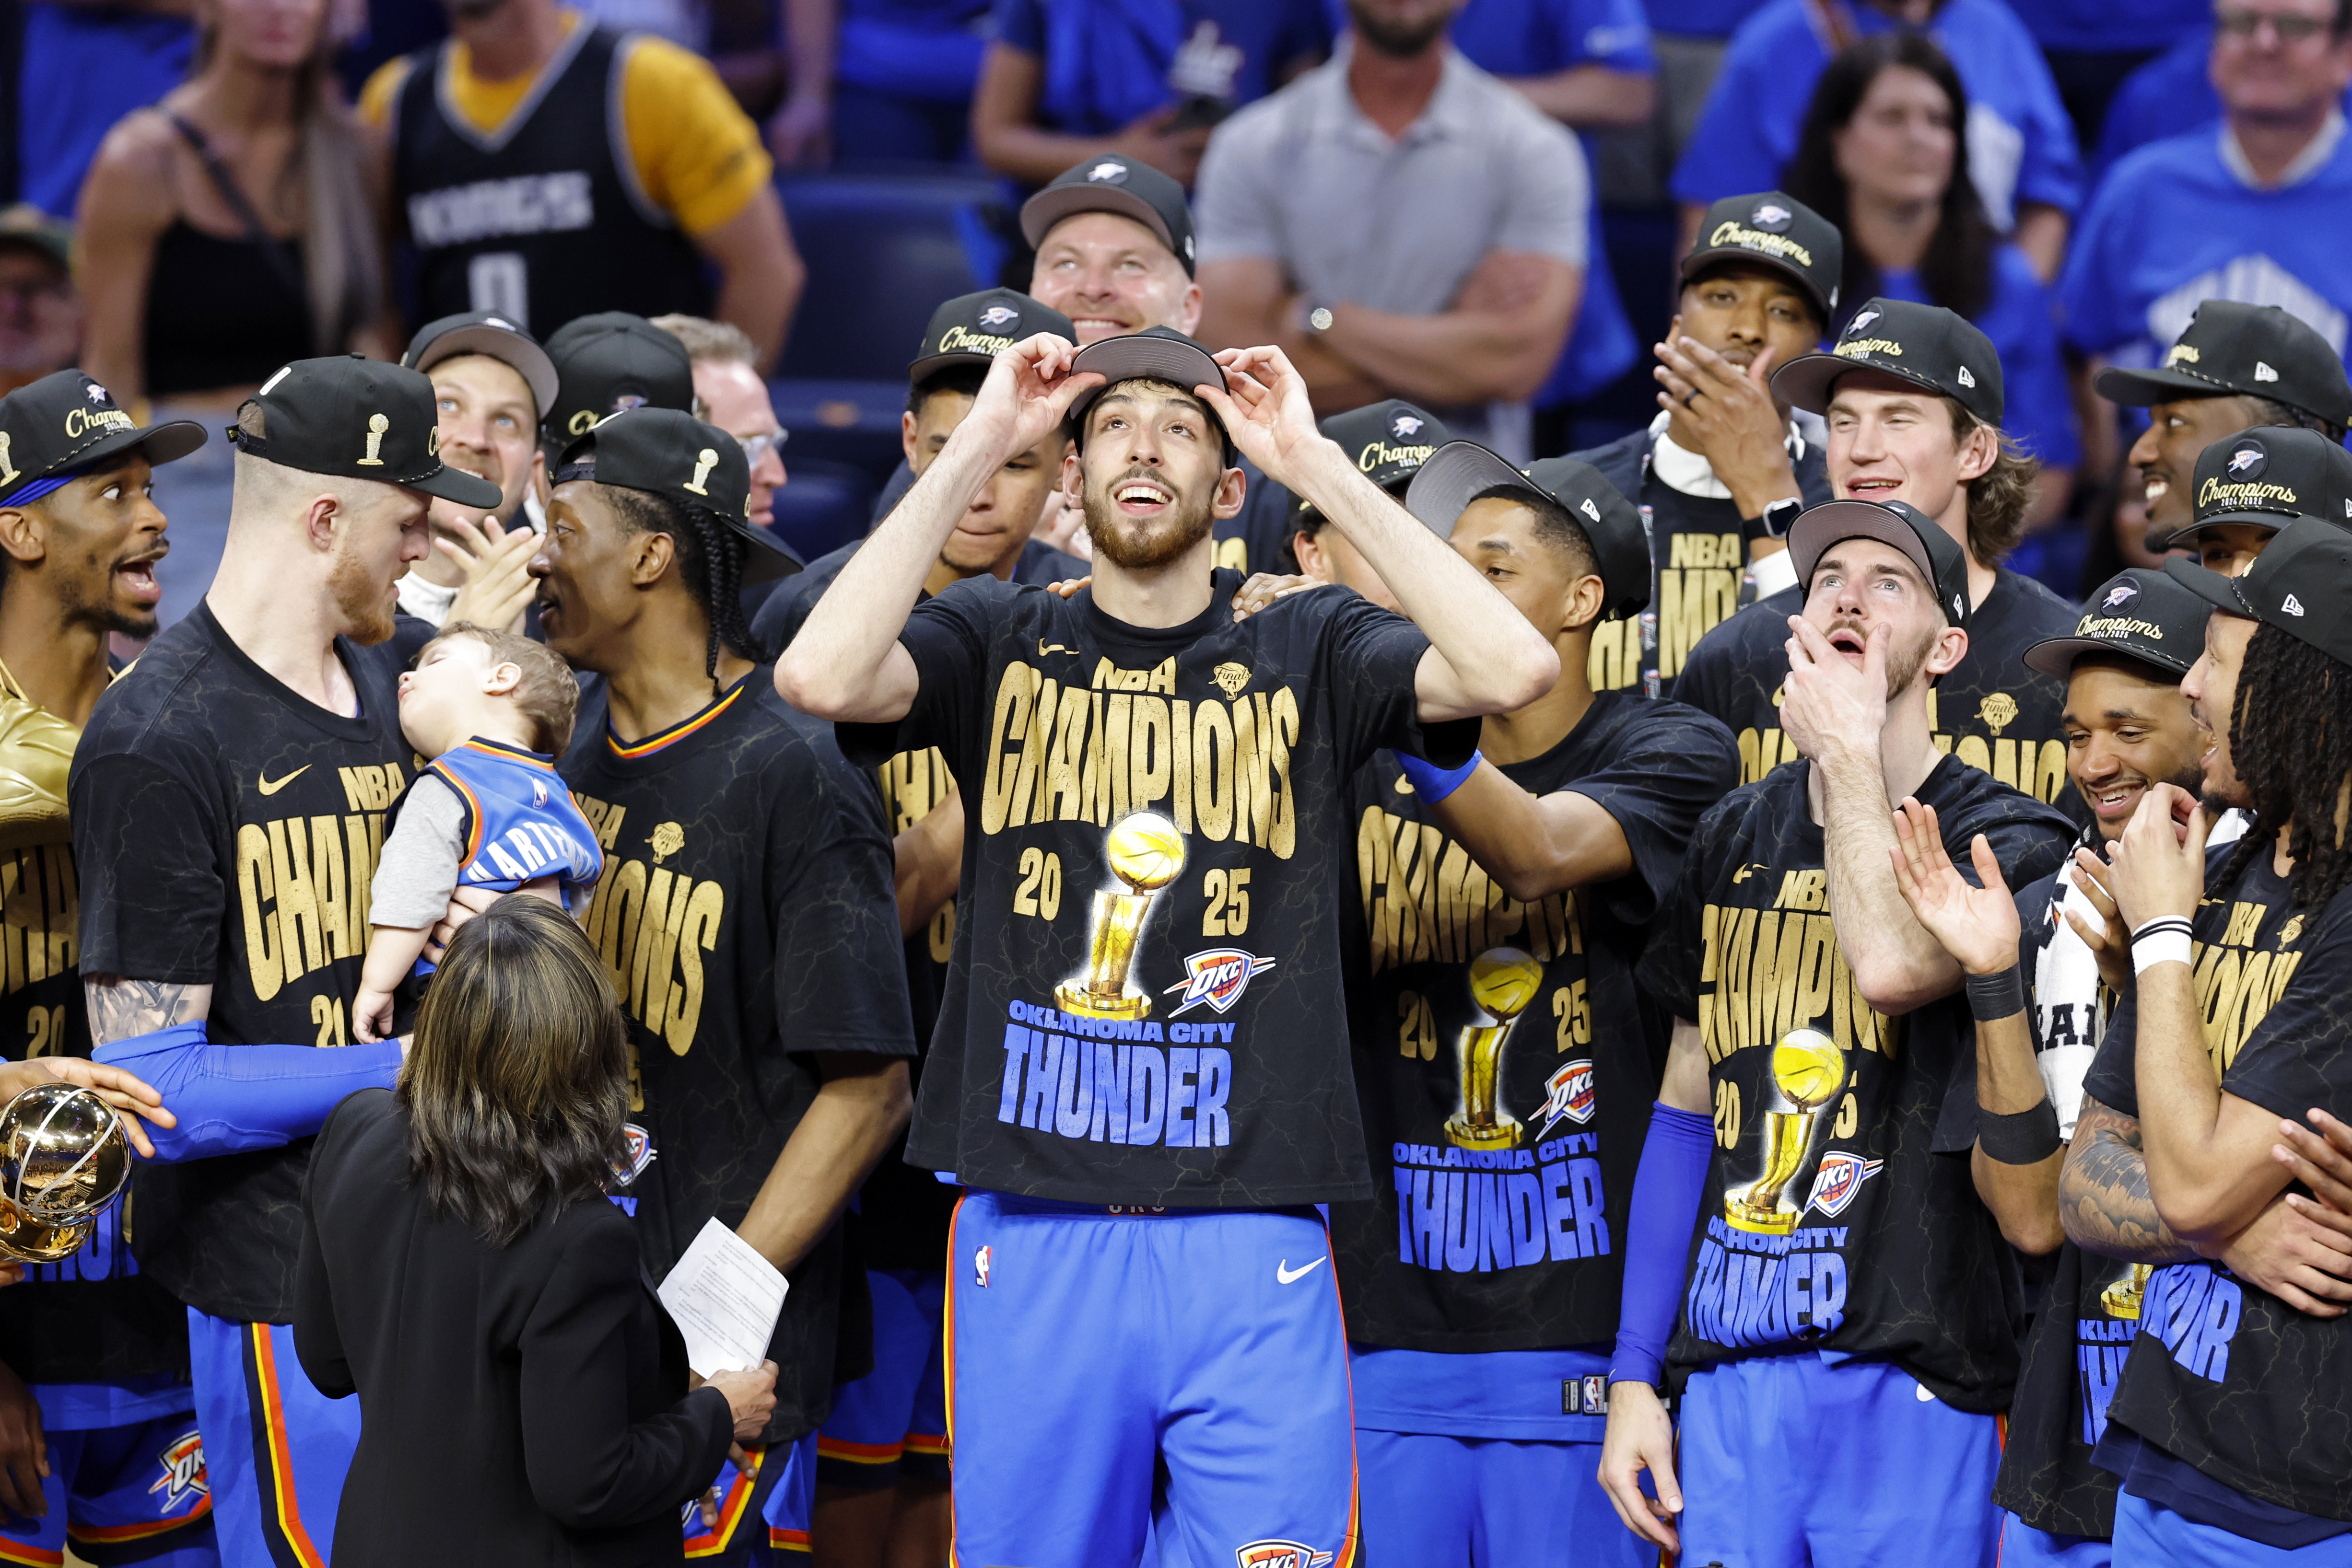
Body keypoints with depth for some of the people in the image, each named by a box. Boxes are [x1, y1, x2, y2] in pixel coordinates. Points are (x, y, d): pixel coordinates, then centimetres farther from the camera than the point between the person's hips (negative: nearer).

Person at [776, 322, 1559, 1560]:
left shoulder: (1307, 654, 8)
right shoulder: (1000, 646, 9)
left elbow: (1514, 669, -10)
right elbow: (821, 678, -12)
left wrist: (1316, 465, -8)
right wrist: (977, 446, -8)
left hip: (1252, 1239, 0)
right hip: (1034, 1235, 1)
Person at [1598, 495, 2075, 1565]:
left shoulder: (2004, 841, -3)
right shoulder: (1736, 837, 14)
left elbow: (1893, 965, -25)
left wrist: (1851, 751, -11)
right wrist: (1633, 1375, 11)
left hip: (1912, 1379, -5)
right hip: (1732, 1365, 5)